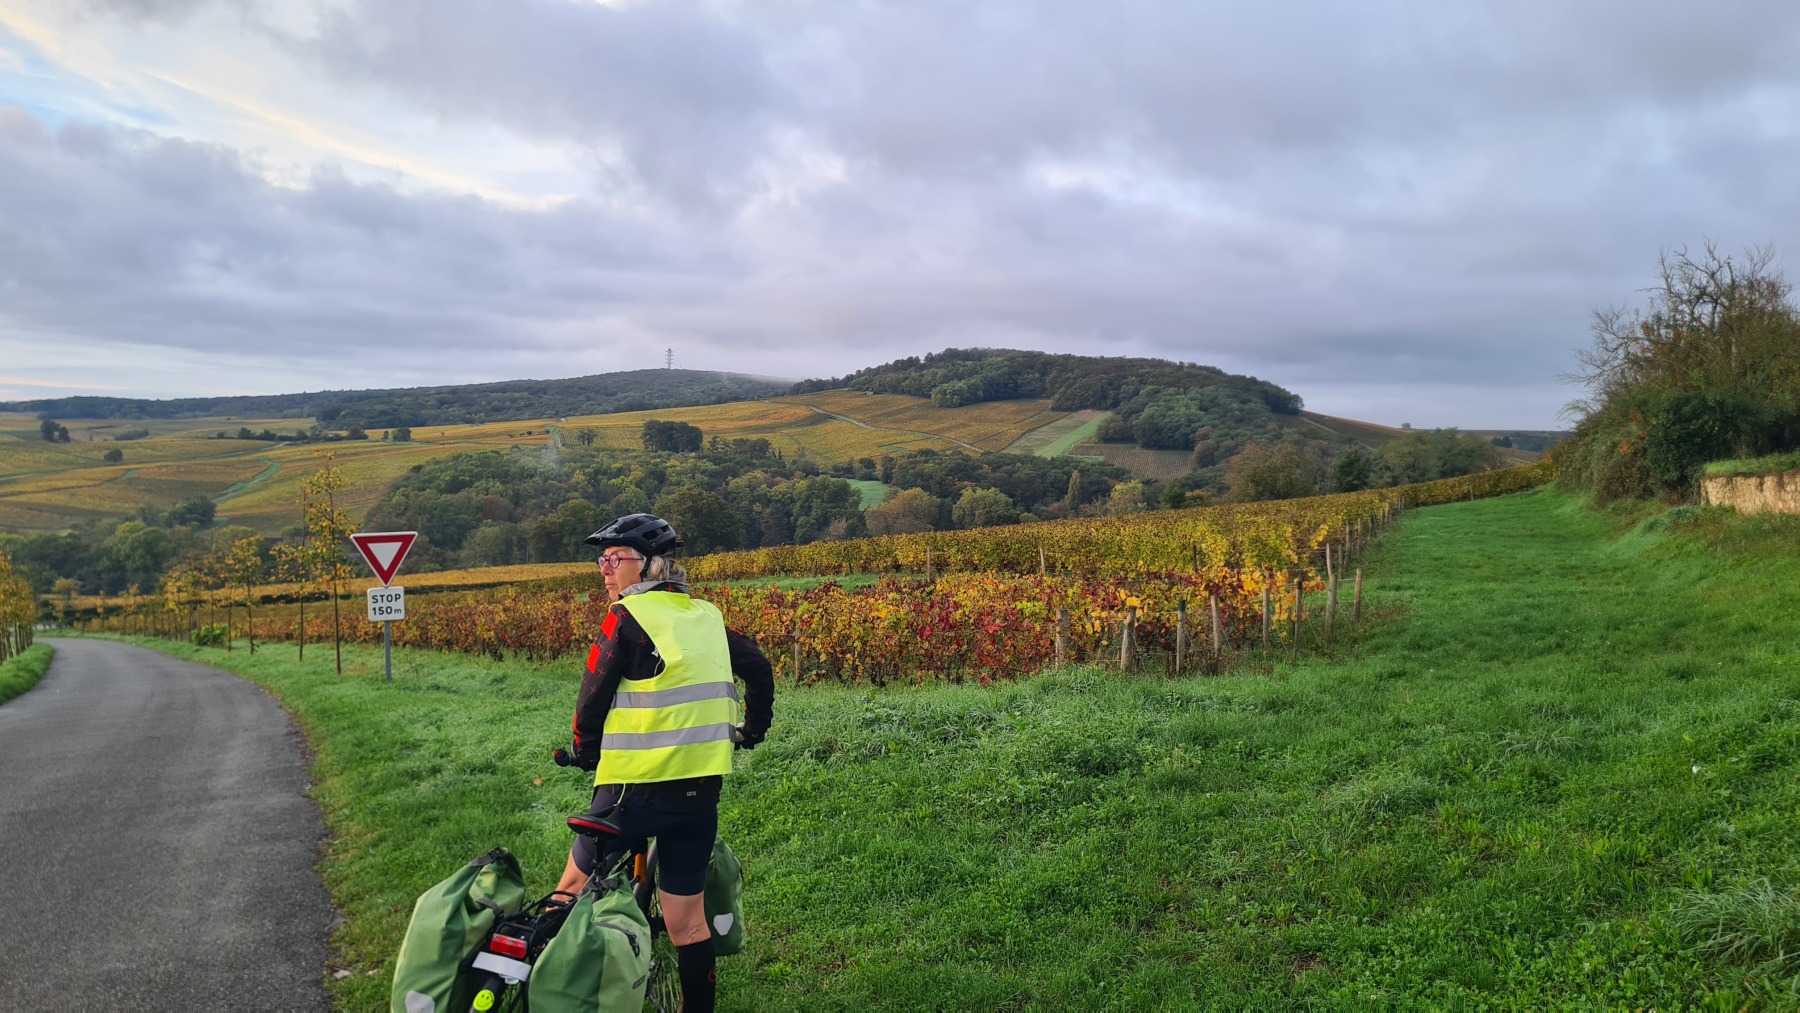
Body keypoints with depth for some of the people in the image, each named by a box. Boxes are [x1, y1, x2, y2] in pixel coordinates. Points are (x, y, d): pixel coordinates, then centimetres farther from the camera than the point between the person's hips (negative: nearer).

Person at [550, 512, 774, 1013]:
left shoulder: (628, 617, -8)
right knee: (688, 919, 12)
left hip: (638, 787, -5)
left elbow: (594, 697, -5)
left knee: (576, 882, 16)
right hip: (702, 787, 5)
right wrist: (753, 729, 30)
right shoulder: (707, 615, 10)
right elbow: (758, 667, 16)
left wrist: (582, 752, 12)